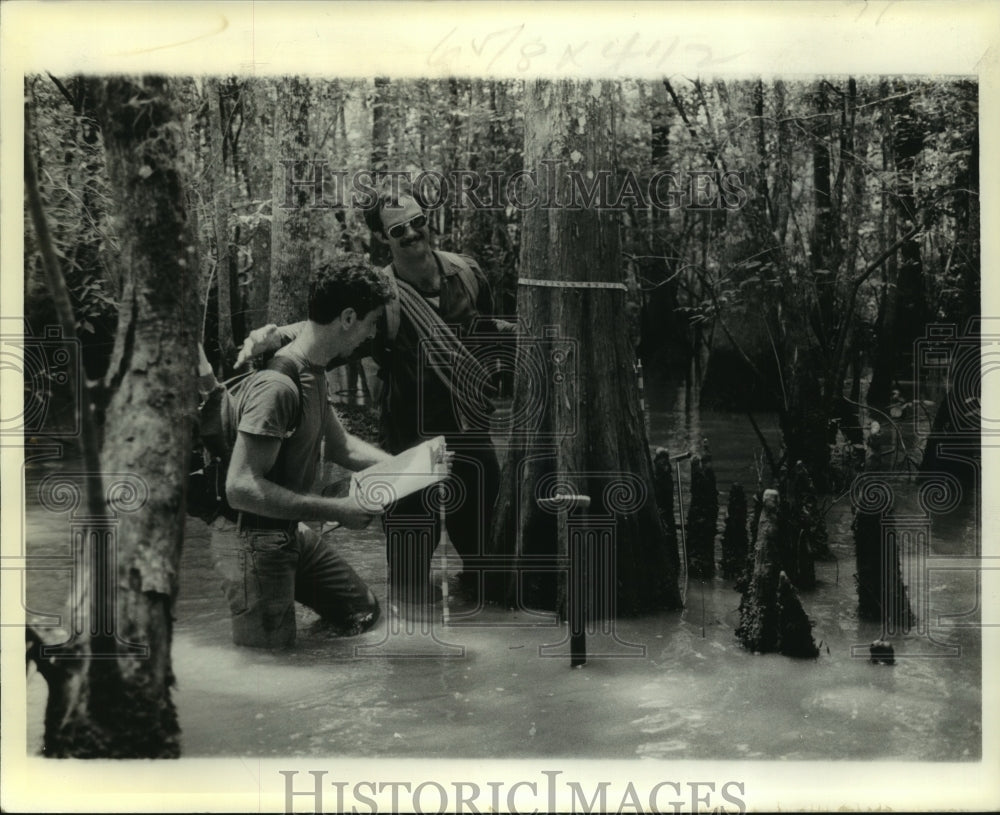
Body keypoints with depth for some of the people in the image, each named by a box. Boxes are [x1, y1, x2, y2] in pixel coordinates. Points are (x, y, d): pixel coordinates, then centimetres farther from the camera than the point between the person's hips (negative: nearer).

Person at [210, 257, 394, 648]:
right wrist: (335, 510, -26)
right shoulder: (277, 384, -27)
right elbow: (241, 488, -30)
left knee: (362, 613, 16)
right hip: (253, 539, -9)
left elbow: (341, 445, 18)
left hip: (290, 533, 10)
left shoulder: (314, 374, 5)